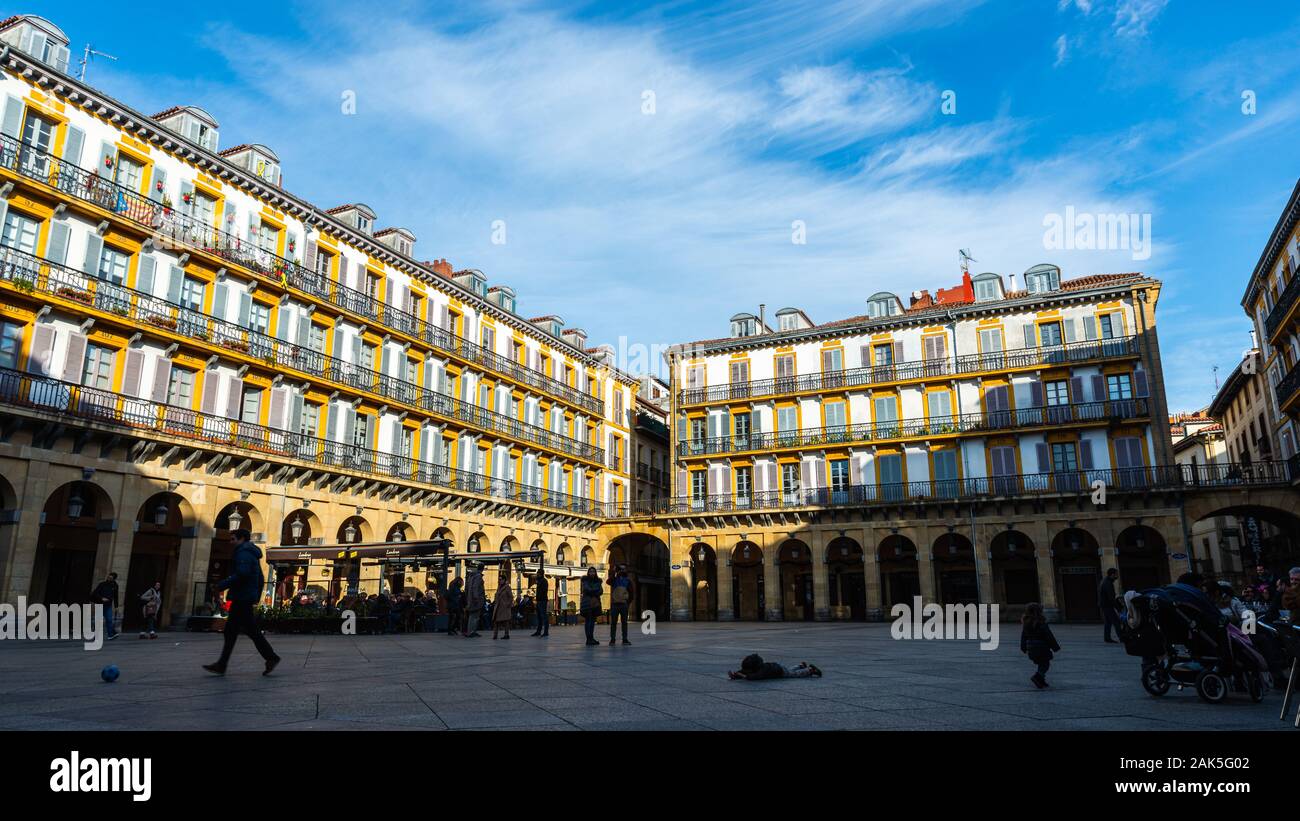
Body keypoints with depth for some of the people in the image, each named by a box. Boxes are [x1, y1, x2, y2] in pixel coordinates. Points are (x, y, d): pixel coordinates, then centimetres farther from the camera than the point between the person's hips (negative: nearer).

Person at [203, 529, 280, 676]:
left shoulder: (243, 553, -10)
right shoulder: (252, 554, 21)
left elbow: (242, 574, -24)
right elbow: (260, 578, 23)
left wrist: (224, 584, -16)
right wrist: (256, 597, 23)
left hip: (242, 598, -10)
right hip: (246, 598, 10)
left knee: (251, 630, -9)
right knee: (230, 631, 9)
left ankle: (271, 657, -7)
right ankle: (221, 665, 10)